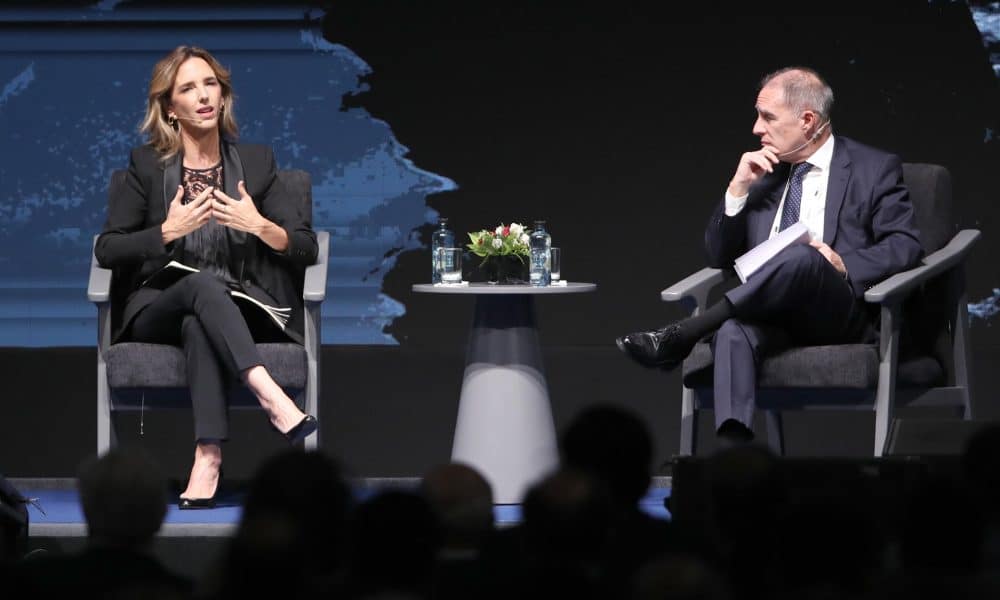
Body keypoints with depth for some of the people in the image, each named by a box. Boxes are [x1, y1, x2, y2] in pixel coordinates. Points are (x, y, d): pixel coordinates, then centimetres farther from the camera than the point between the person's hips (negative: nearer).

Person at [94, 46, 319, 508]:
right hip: (157, 310, -1)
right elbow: (107, 249, 1)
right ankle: (271, 398, -54)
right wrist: (168, 232, -14)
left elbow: (307, 248, 7)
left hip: (238, 311, 1)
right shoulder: (147, 165, 7)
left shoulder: (255, 162, 11)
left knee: (198, 325, -37)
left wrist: (261, 227, -13)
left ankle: (208, 458, -52)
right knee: (204, 285, -37)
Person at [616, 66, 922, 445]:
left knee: (800, 256, -37)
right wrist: (739, 188, 4)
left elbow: (905, 245, -2)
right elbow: (719, 257, 18)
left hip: (840, 315, -3)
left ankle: (680, 337, -38)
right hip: (770, 316, 3)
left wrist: (845, 265, -18)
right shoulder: (764, 174, 21)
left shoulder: (875, 169, 8)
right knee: (733, 332, -35)